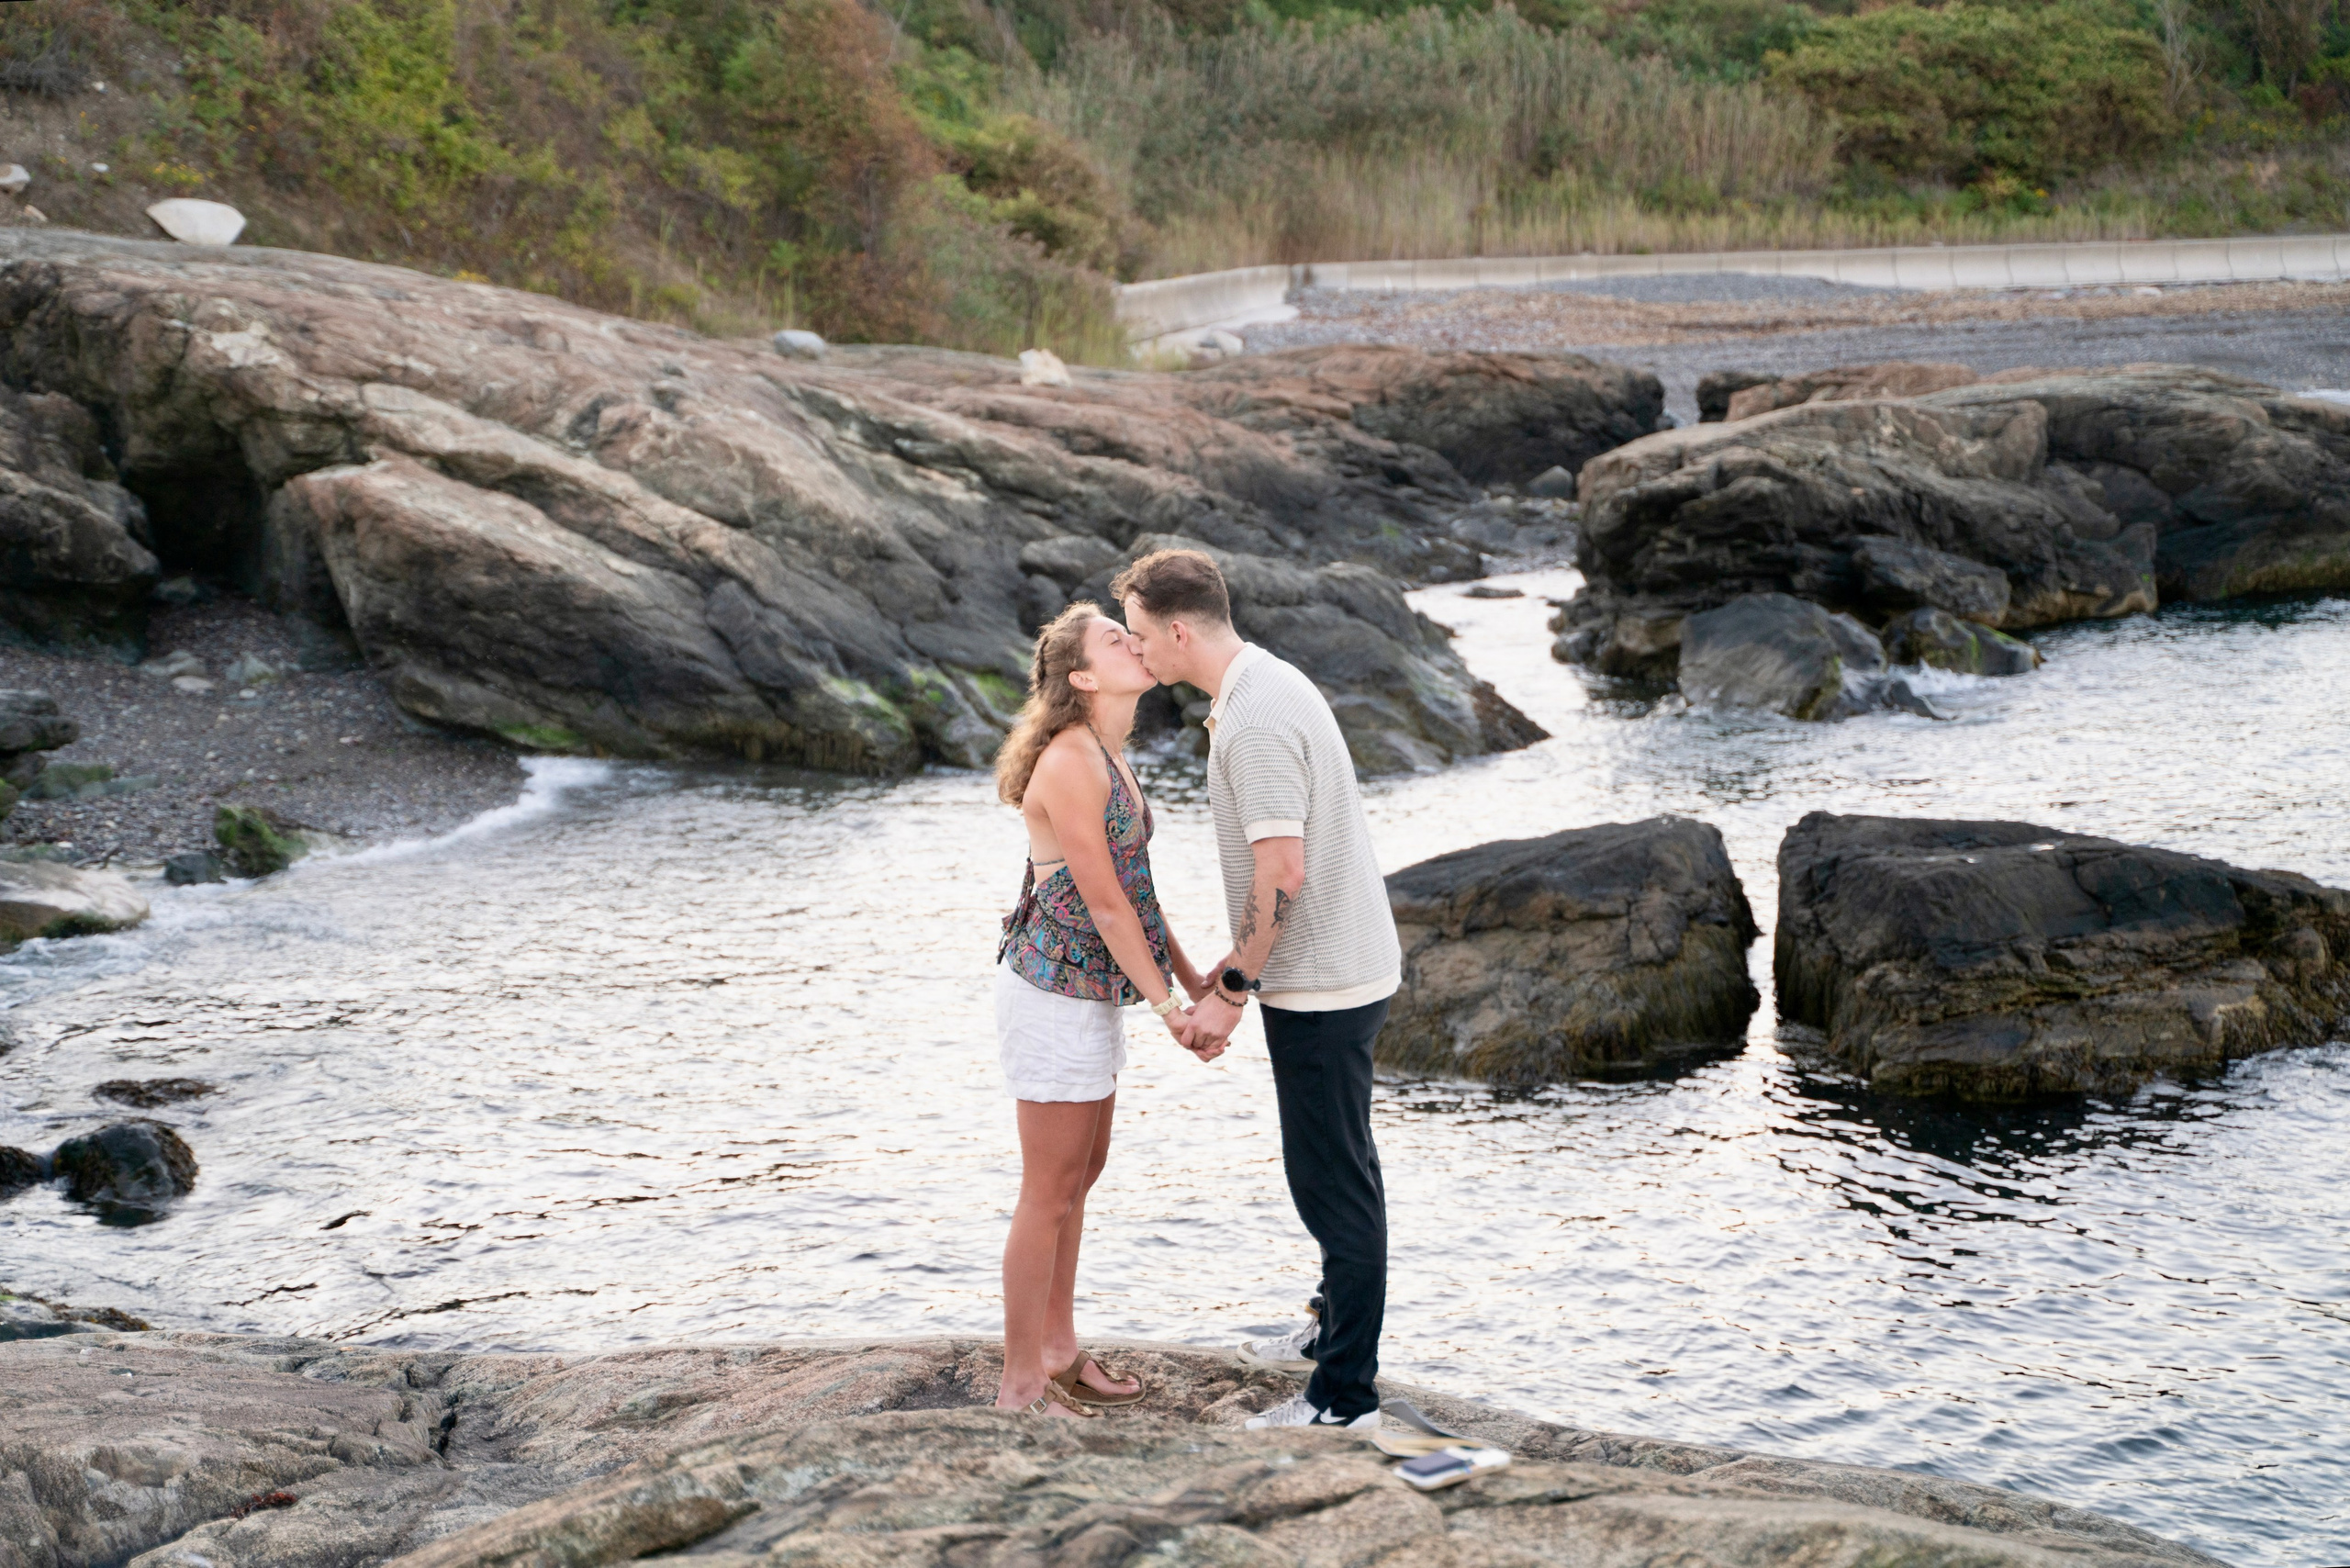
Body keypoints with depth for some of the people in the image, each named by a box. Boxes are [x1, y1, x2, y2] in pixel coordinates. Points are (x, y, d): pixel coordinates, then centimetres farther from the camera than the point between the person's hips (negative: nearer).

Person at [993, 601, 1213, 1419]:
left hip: (1089, 991, 10)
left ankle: (1058, 1348, 30)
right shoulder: (1070, 763, -21)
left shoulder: (1107, 758, 8)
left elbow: (1131, 884, 13)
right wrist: (1167, 1007, -15)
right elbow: (1105, 902, -20)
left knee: (1081, 1174, 18)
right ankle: (1020, 1385, 9)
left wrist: (1193, 978, 12)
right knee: (1050, 1191, -1)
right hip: (1054, 991, -10)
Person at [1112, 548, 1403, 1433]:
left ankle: (1345, 1395, 3)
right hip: (1340, 967, 11)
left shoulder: (1255, 720, -22)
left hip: (1320, 985, -10)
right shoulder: (1261, 688, 11)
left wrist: (1231, 993, -19)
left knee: (1330, 1178, -4)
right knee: (1335, 1169, 23)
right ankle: (1338, 1329, 39)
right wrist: (1238, 962, 20)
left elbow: (1283, 873, -26)